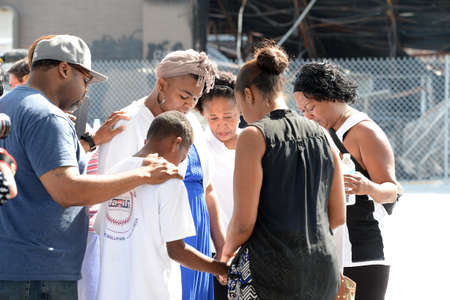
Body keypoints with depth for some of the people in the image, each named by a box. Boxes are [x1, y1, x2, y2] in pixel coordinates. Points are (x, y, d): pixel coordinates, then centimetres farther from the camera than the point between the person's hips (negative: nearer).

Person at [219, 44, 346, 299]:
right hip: (323, 273, 6)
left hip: (269, 270, -6)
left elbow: (243, 223, -11)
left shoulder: (254, 137, -8)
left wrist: (227, 252, 8)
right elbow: (338, 216, 13)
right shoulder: (322, 136, 10)